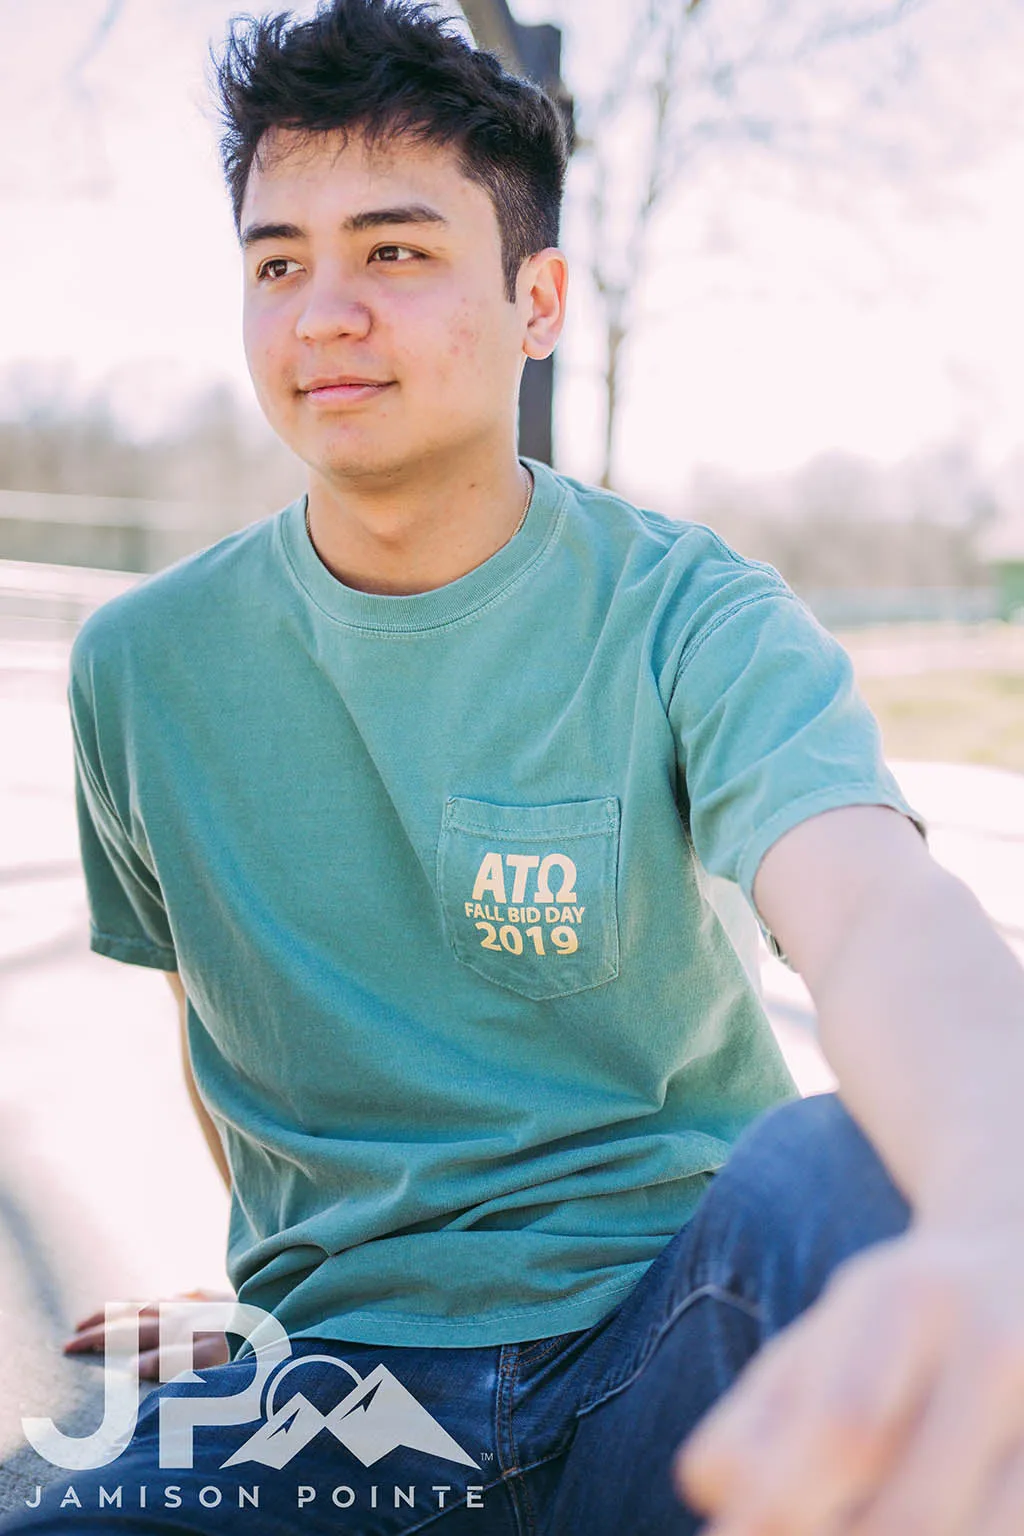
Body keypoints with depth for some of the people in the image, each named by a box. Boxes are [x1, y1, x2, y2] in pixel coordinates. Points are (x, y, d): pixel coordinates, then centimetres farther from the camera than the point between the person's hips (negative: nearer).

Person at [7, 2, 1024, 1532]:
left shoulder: (688, 616, -8)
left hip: (671, 1346, -1)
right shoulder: (144, 664, 2)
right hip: (339, 1371, 2)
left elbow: (881, 913, -29)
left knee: (835, 1174, -35)